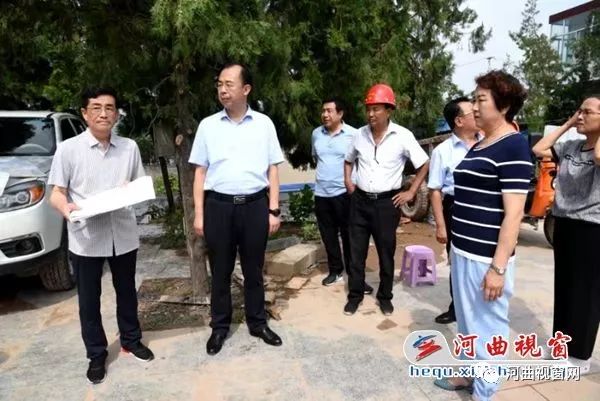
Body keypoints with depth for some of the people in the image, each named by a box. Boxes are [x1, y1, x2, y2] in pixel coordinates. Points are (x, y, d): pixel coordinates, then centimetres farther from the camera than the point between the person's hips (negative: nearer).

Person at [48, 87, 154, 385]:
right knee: (89, 299, 10)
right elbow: (57, 193, -3)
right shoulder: (68, 149, -5)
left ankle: (131, 340, 39)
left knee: (126, 291, 18)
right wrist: (66, 208, -25)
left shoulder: (129, 148, 4)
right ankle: (96, 355, 29)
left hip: (123, 234, 2)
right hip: (85, 238, -2)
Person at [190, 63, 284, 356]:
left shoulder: (263, 123, 4)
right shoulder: (208, 125, 4)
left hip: (255, 204, 0)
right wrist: (198, 213, 0)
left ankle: (257, 323, 29)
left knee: (253, 269, 12)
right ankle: (219, 327, 28)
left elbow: (272, 169, 5)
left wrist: (274, 210, -1)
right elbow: (200, 172, 5)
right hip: (218, 205, 0)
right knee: (220, 271, 11)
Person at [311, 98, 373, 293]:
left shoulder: (353, 134, -9)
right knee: (328, 235, 13)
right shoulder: (316, 134, 6)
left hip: (344, 192, -5)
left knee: (349, 235, 2)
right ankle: (335, 270, 28)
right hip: (321, 193, 5)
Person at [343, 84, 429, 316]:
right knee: (357, 251, 9)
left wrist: (411, 192, -4)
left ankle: (385, 296, 27)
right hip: (360, 201, 3)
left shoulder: (402, 136, -9)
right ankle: (355, 295, 24)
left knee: (386, 253, 10)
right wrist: (347, 181, 8)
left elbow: (424, 165, -1)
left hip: (387, 202, -3)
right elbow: (348, 160, 21)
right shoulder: (360, 134, 3)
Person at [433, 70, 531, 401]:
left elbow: (513, 213, -18)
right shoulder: (478, 147, 13)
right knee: (467, 321, 21)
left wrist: (498, 267, -20)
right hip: (463, 251, 9)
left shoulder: (513, 147, -14)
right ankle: (469, 373, 39)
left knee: (487, 325, 8)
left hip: (486, 258, -8)